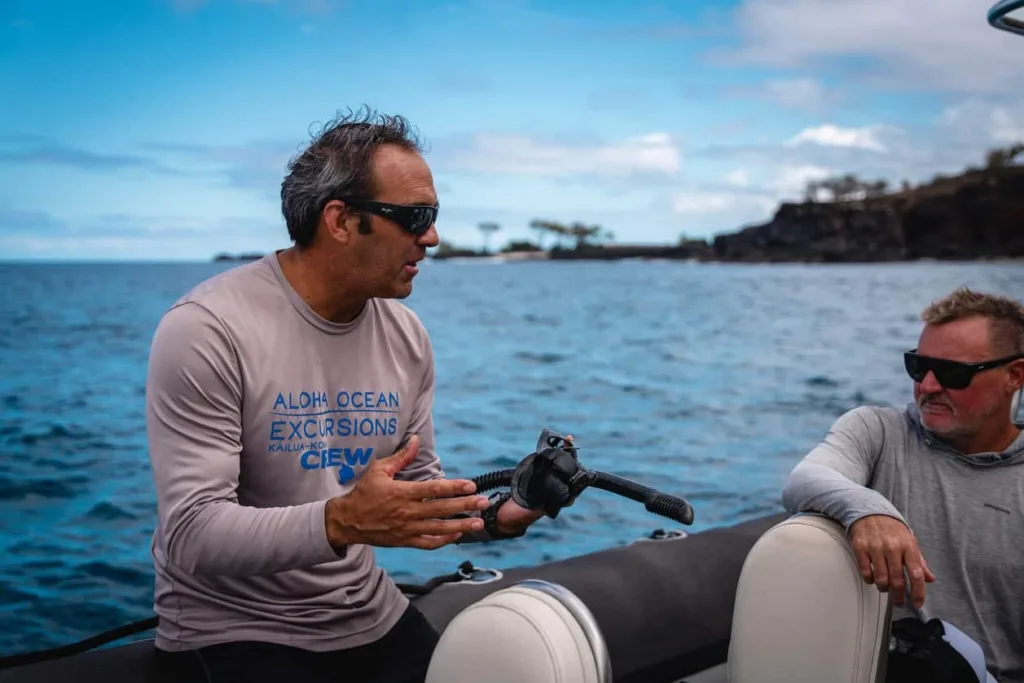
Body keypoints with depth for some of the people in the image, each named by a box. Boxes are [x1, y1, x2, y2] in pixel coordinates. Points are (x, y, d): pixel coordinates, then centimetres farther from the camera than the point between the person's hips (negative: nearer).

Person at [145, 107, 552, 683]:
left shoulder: (406, 335, -2)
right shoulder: (207, 330, -21)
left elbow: (419, 489, 8)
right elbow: (191, 535, -24)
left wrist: (495, 514, -12)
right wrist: (340, 523, -39)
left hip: (370, 615, 6)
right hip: (233, 630, -5)